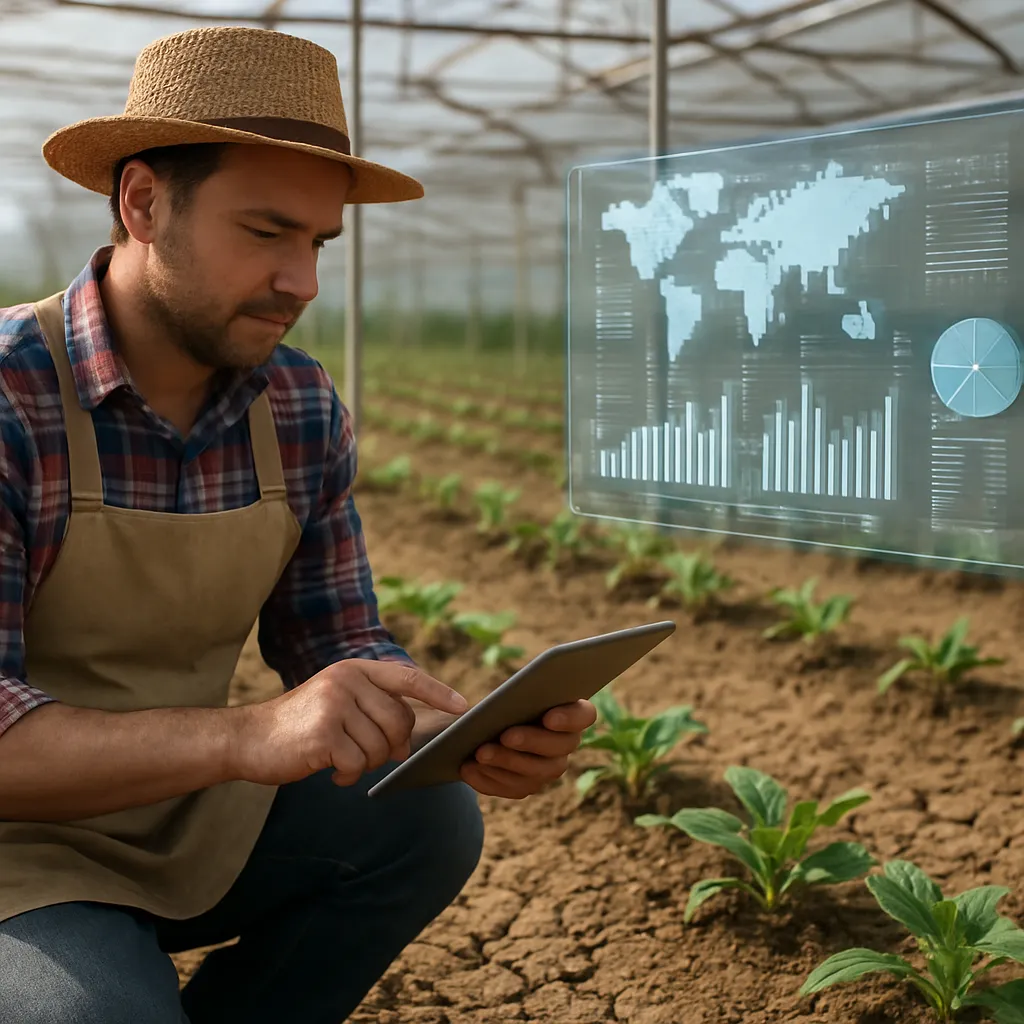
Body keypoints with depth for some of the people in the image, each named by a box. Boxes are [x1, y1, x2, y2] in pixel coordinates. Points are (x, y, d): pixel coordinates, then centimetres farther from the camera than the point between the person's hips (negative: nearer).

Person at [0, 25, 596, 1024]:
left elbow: (338, 646, 4)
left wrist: (463, 735, -19)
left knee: (427, 820, -13)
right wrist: (247, 736, -41)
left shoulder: (303, 410, -2)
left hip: (187, 820, 6)